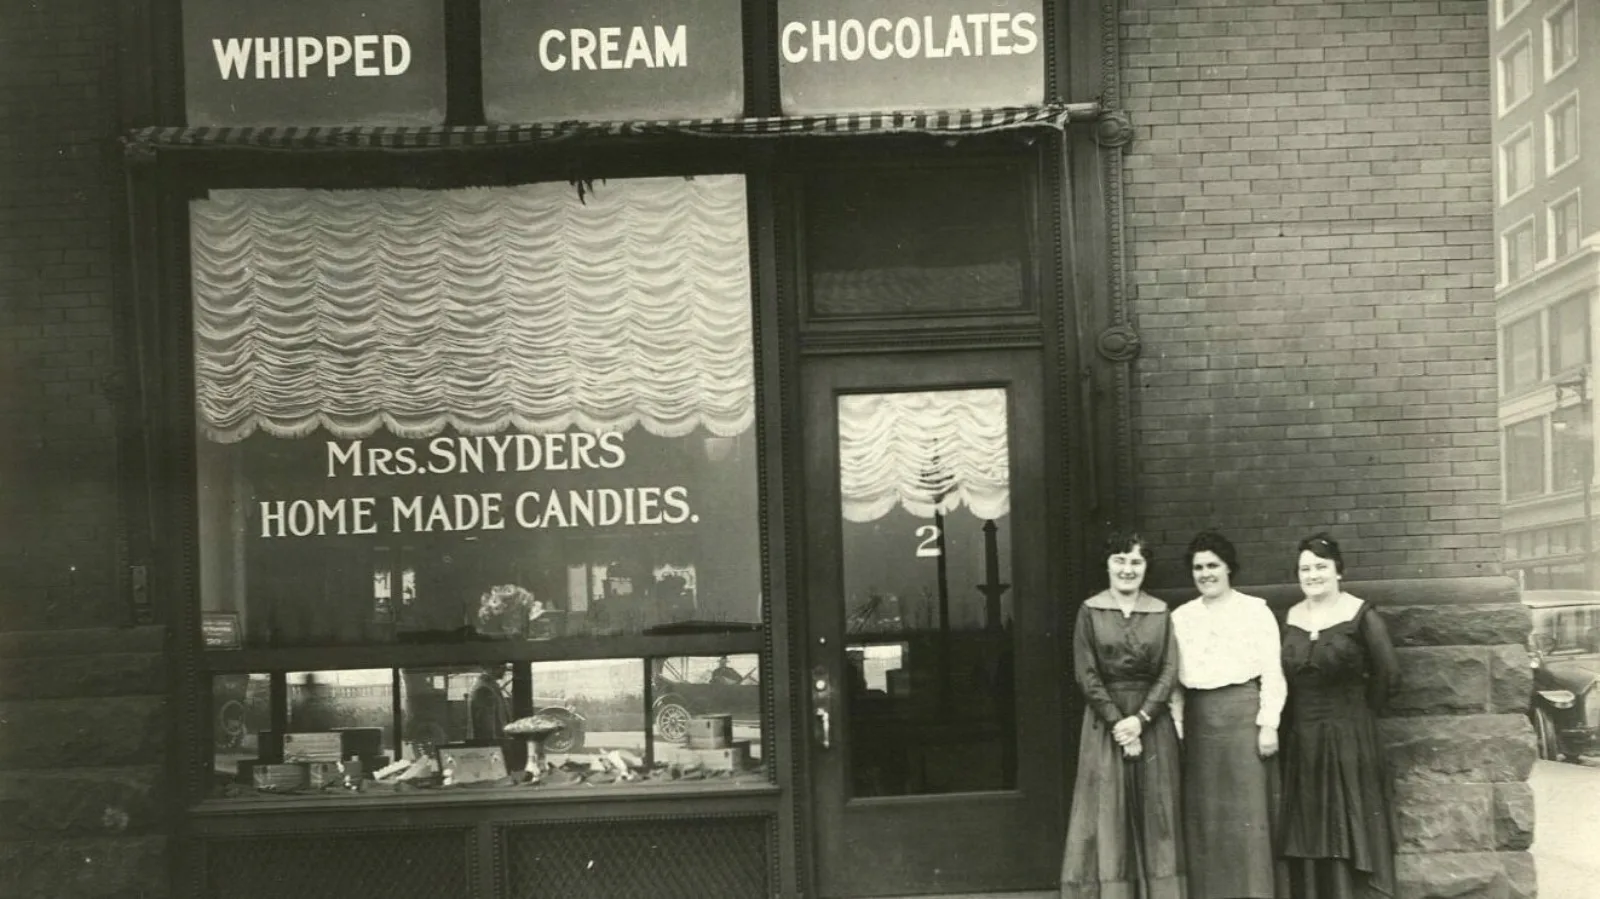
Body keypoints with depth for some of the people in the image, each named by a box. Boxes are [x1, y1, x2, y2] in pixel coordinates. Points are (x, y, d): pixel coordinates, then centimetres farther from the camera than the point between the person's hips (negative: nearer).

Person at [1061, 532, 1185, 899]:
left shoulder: (1160, 612, 6)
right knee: (1107, 813, 0)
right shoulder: (1090, 611, 1)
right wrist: (1116, 721, -12)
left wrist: (1140, 718, -12)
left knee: (1155, 812, 4)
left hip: (1152, 720, 2)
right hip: (1105, 720, -2)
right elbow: (1086, 675, -4)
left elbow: (1169, 672, -1)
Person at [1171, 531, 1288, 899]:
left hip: (1243, 714, -3)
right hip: (1198, 720, 4)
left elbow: (1273, 673, -2)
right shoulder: (1180, 617, 12)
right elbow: (1174, 678, 9)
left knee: (1249, 809, -3)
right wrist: (1176, 727, 3)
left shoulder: (1255, 610, 1)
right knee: (1205, 813, 5)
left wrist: (1269, 724, -9)